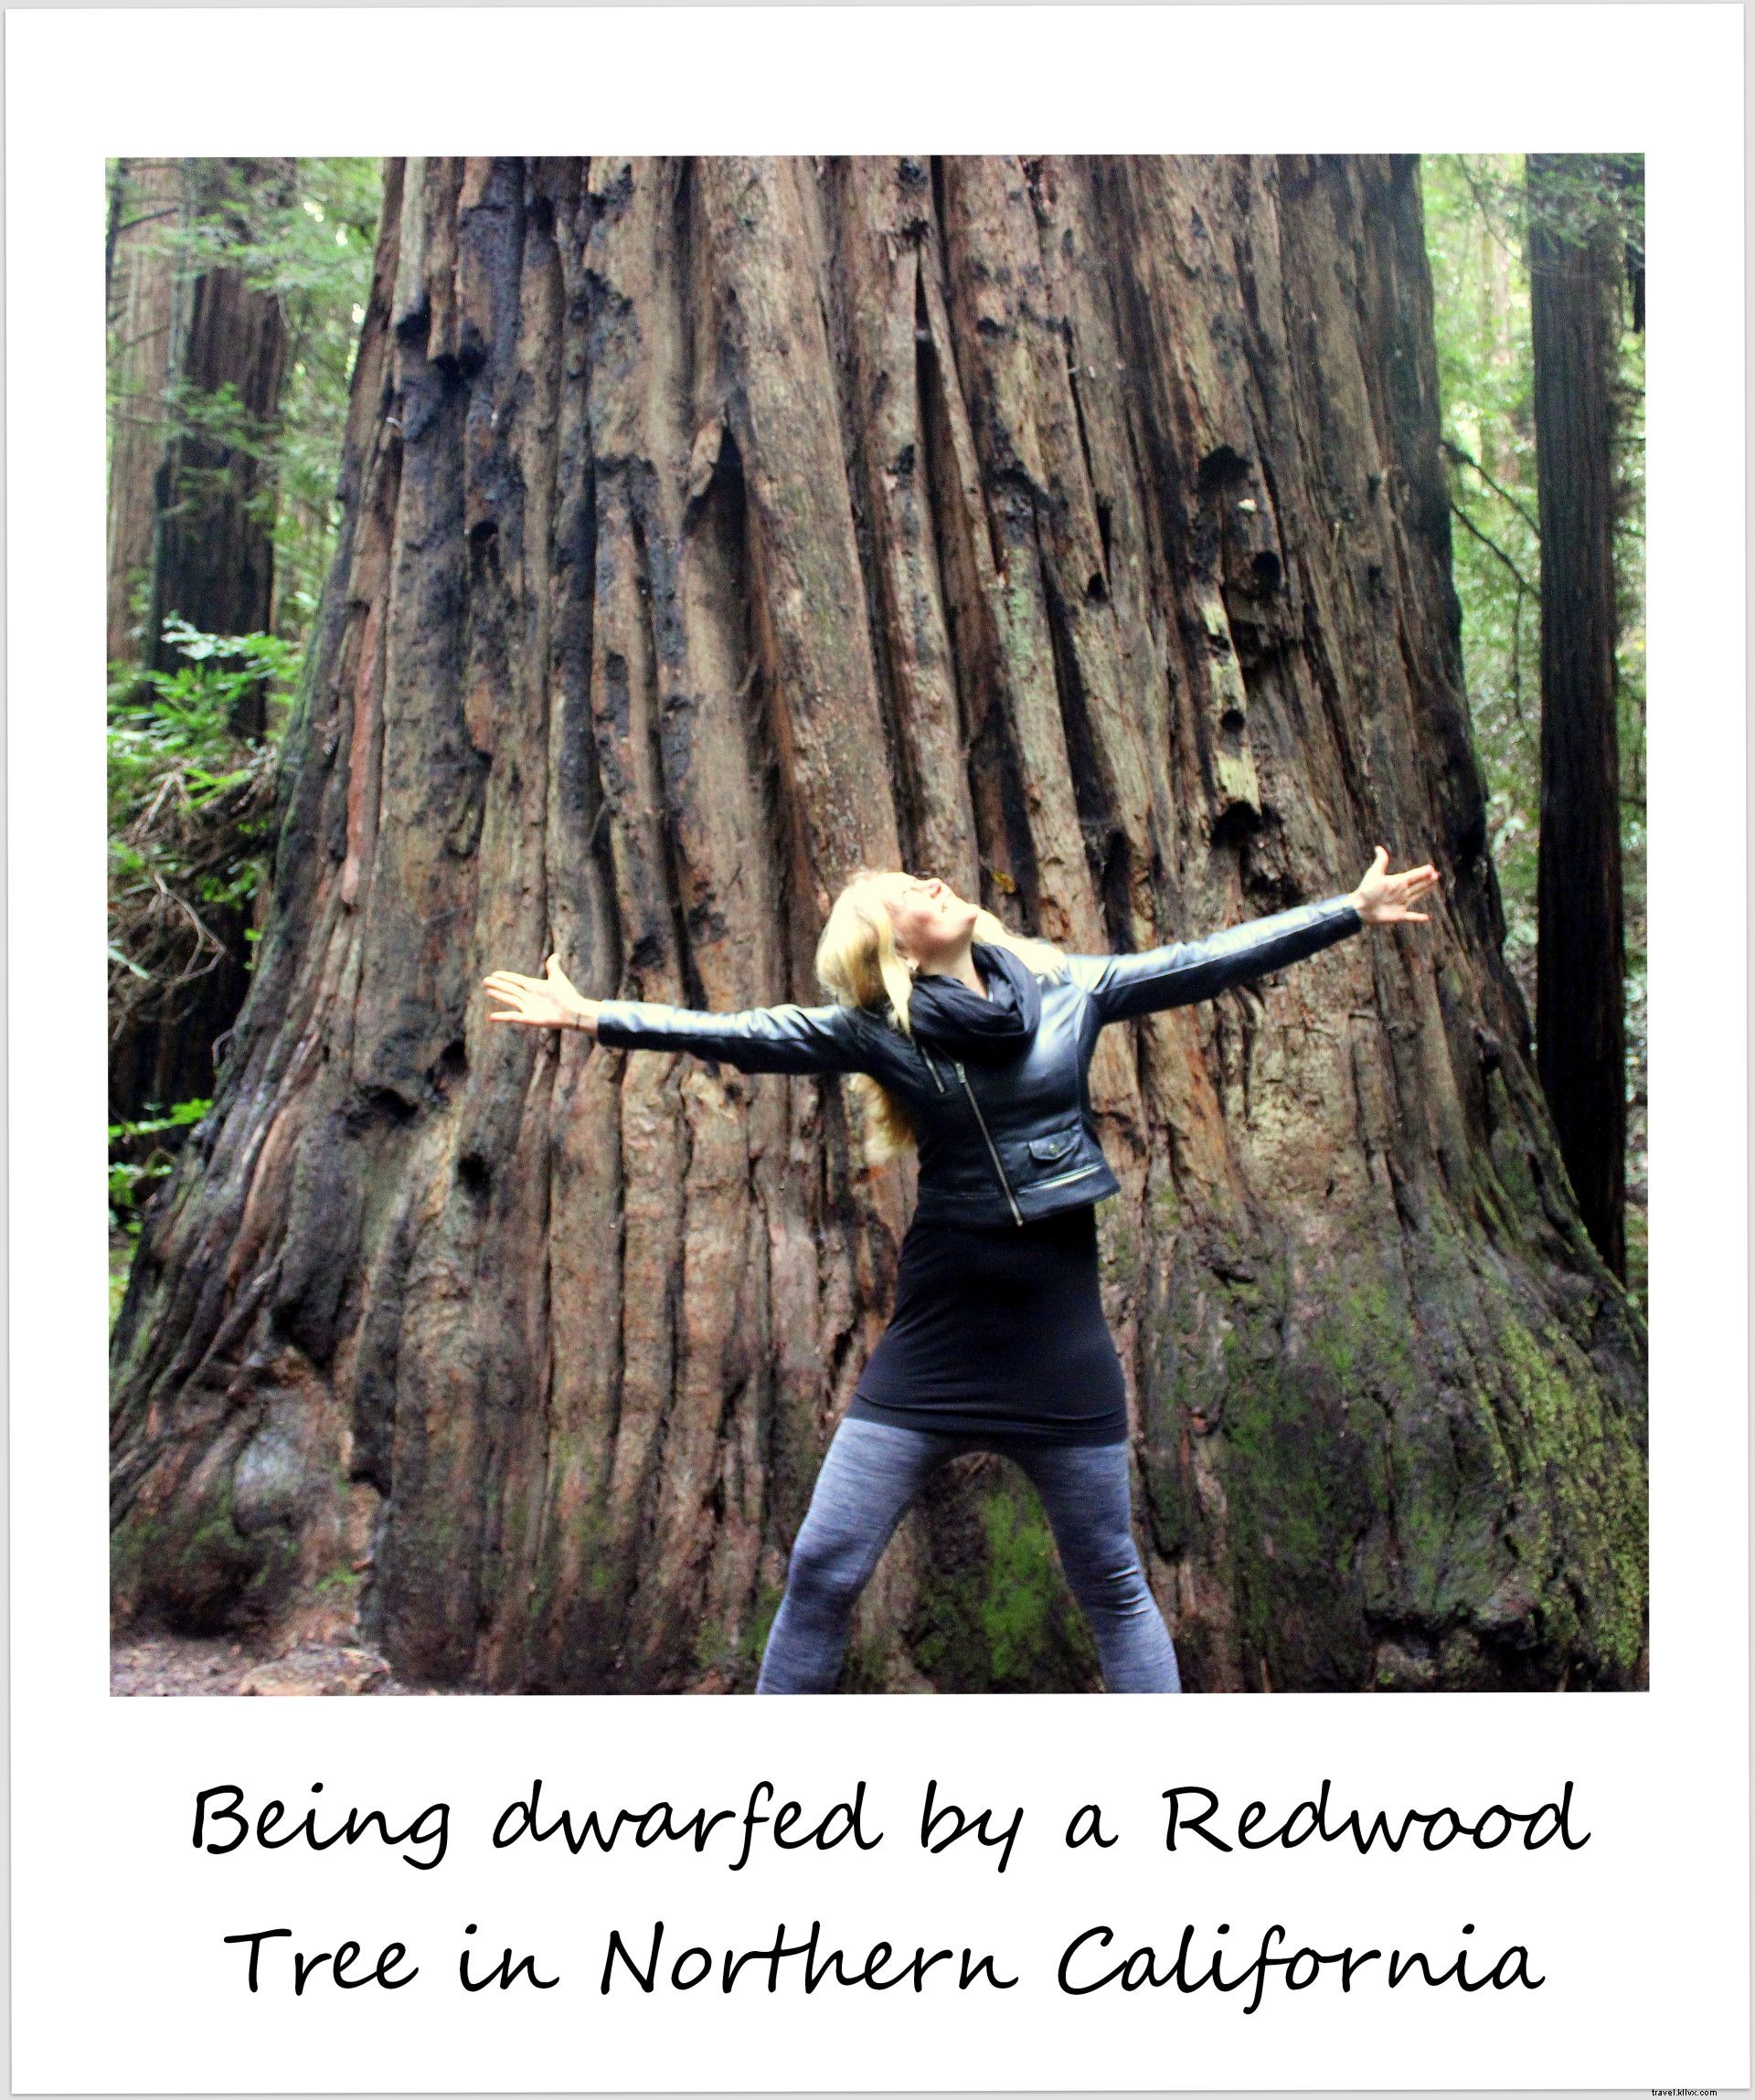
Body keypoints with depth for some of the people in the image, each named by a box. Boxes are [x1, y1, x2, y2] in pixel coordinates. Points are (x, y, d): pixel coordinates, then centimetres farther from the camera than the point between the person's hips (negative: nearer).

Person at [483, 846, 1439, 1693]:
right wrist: (588, 1016, -14)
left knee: (1111, 1584, 11)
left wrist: (1354, 910, 6)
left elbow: (1209, 959, 5)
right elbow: (737, 1034, -7)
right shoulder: (874, 1031, -2)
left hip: (1061, 1335, 1)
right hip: (936, 1333, 0)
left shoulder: (1067, 988, 2)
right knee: (821, 1571, 0)